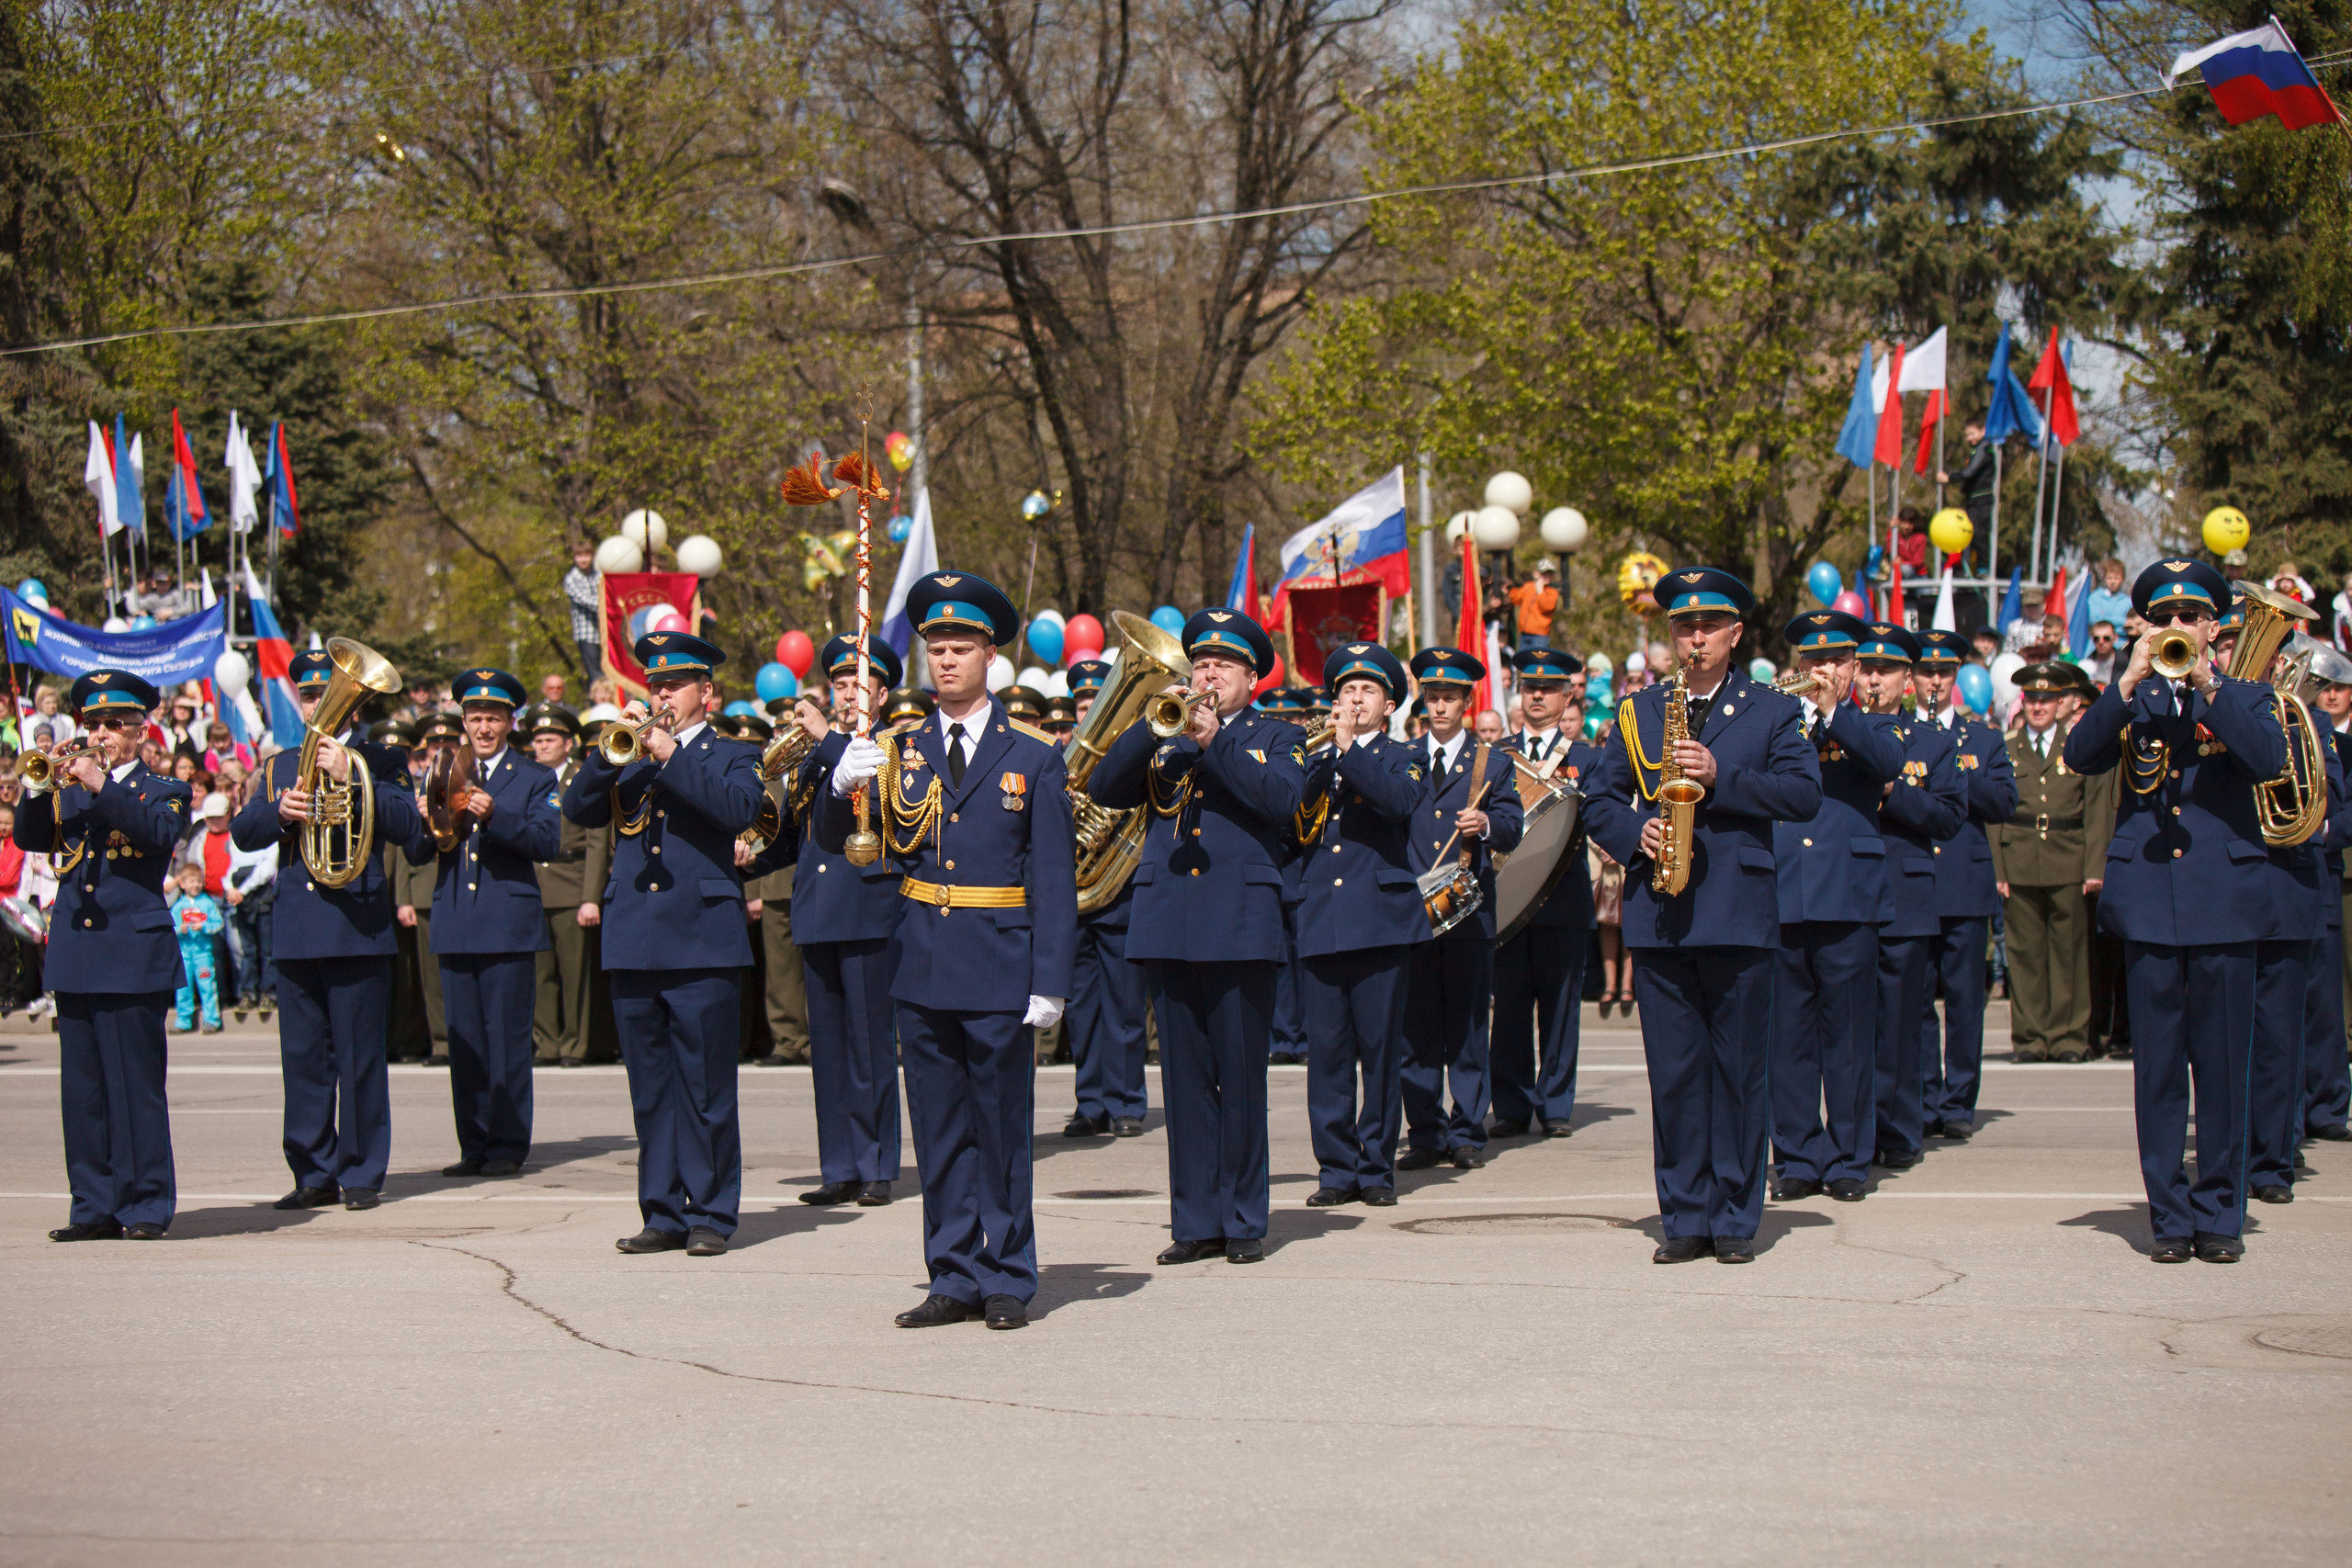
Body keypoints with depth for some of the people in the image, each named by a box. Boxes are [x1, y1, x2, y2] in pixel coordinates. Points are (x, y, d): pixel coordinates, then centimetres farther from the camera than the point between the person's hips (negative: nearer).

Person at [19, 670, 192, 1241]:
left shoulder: (163, 791, 6)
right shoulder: (68, 793, 18)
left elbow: (160, 832, -15)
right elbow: (29, 839, 4)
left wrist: (102, 787, -24)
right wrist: (39, 790, -13)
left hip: (134, 957, -4)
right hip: (73, 956, 4)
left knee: (136, 1087, -6)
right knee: (82, 1090, 5)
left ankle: (146, 1208, -1)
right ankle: (94, 1208, 10)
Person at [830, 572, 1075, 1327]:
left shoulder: (1034, 757, 0)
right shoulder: (901, 749, 9)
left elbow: (1054, 878, -2)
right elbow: (834, 838, 5)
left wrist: (1050, 981, -10)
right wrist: (843, 783, -17)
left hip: (999, 967, -3)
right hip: (921, 965, 3)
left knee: (1002, 1124, 2)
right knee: (939, 1129, 7)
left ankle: (1007, 1278, 11)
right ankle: (954, 1277, 14)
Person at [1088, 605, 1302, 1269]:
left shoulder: (1278, 738, 10)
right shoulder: (1159, 740, 18)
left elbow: (1282, 797, -10)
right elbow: (1103, 788, 3)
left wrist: (1215, 741, -16)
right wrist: (1156, 724, -8)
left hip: (1242, 925, -3)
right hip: (1167, 926, 3)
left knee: (1241, 1078, -2)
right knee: (1185, 1078, 4)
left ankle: (1244, 1221, 5)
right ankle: (1195, 1220, 9)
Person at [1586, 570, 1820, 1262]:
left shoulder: (1771, 711, 8)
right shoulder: (1639, 711, 15)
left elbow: (1804, 794, -4)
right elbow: (1601, 800, 15)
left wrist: (1723, 777, -15)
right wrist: (1635, 834, -6)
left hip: (1739, 912, -2)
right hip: (1659, 917, 2)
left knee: (1739, 1070, 0)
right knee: (1673, 1073, 2)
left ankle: (1735, 1219, 7)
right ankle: (1685, 1219, 8)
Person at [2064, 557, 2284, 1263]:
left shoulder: (2245, 698, 9)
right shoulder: (2130, 700, 11)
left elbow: (2270, 760, -12)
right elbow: (2080, 755, -6)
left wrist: (2207, 688, -19)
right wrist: (2128, 682, -15)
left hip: (2225, 899, -1)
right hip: (2148, 900, 1)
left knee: (2223, 1064, 1)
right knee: (2158, 1066, 2)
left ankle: (2219, 1212, 10)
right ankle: (2170, 1213, 9)